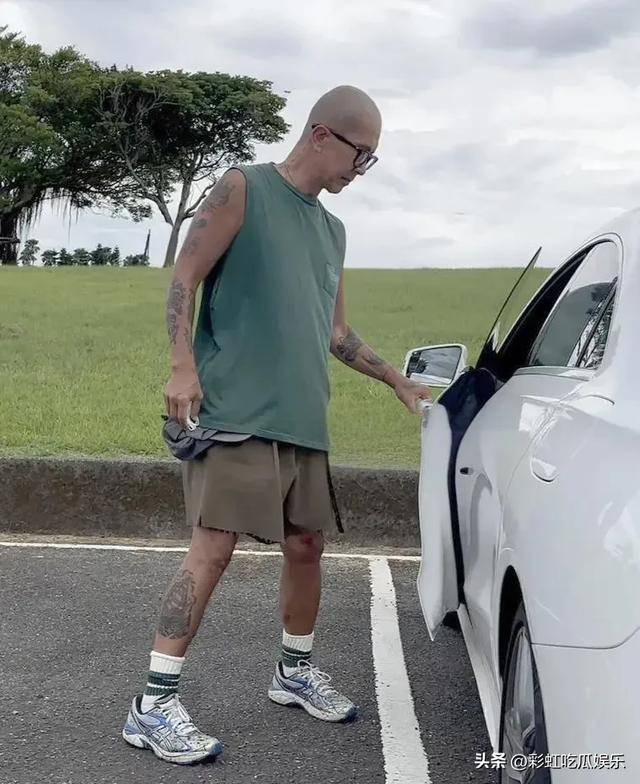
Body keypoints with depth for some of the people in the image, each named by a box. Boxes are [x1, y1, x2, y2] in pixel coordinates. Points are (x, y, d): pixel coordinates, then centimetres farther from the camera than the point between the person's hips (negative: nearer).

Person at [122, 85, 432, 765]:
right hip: (238, 412, -8)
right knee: (212, 549, -13)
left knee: (306, 546, 13)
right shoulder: (243, 190, 0)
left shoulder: (331, 230, 21)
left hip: (305, 422, 8)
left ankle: (295, 671, 33)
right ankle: (153, 706, -7)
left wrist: (397, 381, 26)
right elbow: (184, 279, -6)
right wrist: (183, 368, -17)